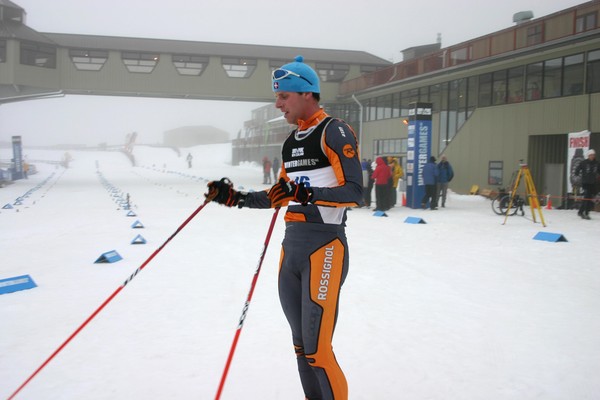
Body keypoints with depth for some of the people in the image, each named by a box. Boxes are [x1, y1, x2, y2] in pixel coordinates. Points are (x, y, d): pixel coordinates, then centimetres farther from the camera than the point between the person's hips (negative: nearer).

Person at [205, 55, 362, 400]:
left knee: (317, 350, -8)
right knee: (300, 344, 14)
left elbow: (354, 193, -17)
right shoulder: (292, 141, 17)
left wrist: (307, 193, -31)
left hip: (325, 247, -8)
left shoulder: (334, 132, -8)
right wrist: (236, 198, 13)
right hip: (291, 246, 8)